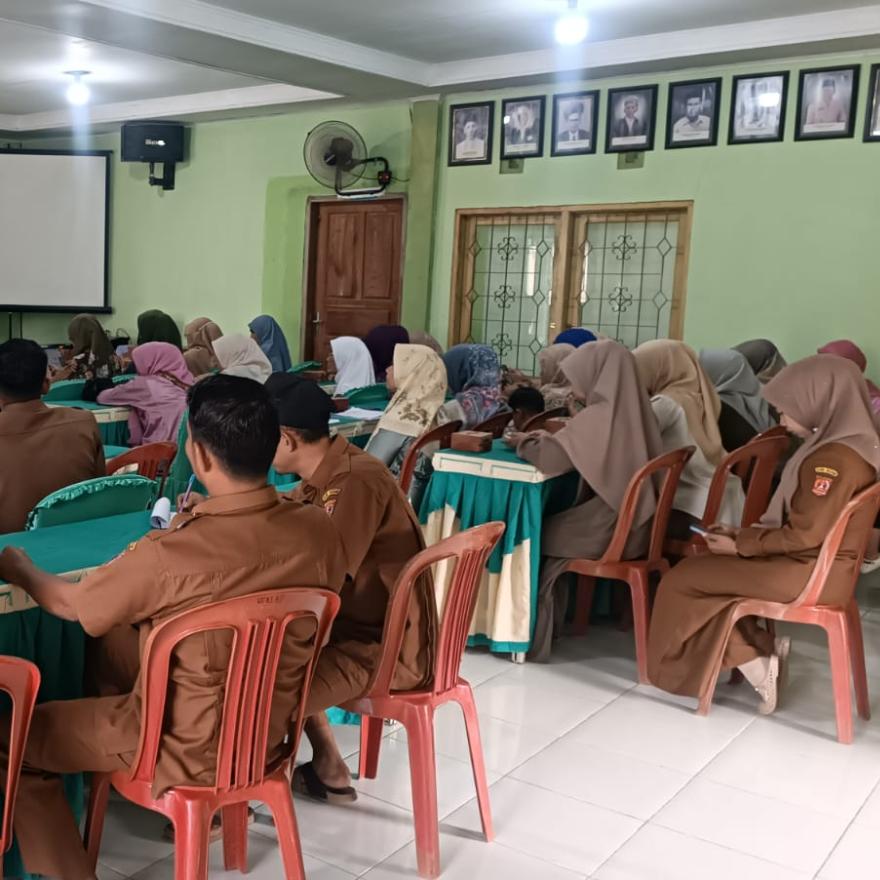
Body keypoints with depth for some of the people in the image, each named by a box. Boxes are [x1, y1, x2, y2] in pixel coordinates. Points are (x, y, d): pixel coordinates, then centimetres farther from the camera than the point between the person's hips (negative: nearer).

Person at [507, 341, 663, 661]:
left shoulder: (600, 415, -18)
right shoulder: (629, 409, 8)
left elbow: (549, 458, -21)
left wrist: (524, 442, -1)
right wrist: (548, 437, 9)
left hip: (610, 527, -8)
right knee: (549, 528, 18)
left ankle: (535, 633, 19)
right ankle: (547, 625, 24)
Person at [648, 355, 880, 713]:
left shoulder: (834, 458, -24)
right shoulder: (849, 443, 9)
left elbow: (803, 536, -23)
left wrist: (740, 544, -11)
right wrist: (743, 533, 6)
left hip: (807, 574, -10)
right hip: (814, 564, 10)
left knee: (683, 577, -4)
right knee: (705, 569, 15)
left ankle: (756, 667, 1)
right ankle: (763, 649, 7)